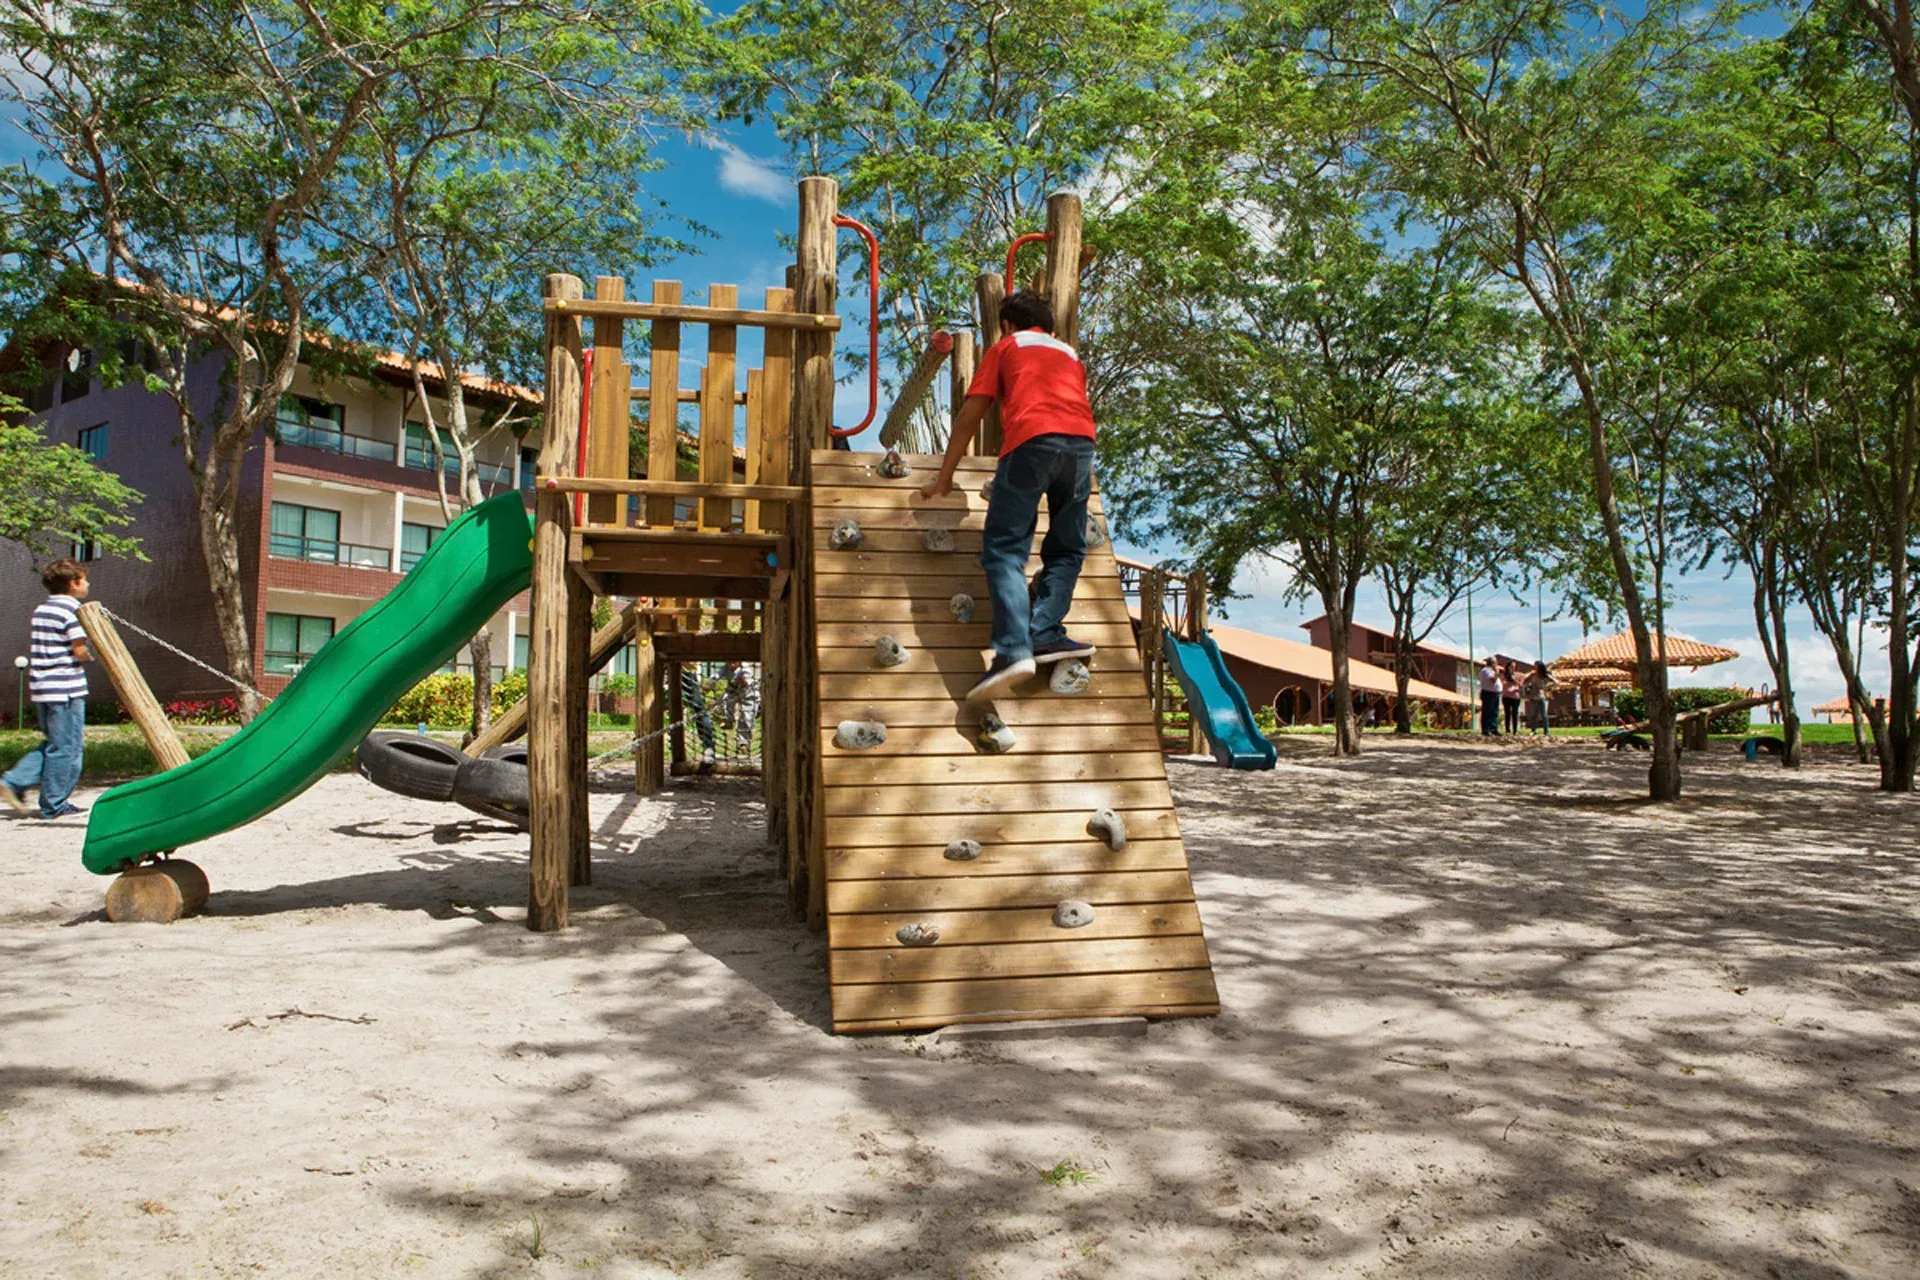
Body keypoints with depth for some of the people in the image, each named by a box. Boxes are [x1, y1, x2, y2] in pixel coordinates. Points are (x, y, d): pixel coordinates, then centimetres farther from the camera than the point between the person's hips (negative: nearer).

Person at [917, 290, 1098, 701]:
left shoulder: (1005, 347, 24)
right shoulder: (1070, 353, 35)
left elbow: (969, 418, 21)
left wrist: (943, 479, 28)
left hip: (1030, 440, -4)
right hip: (1081, 441, 4)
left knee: (1004, 550, -5)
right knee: (1066, 550, 16)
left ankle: (1015, 649, -21)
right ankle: (1045, 633, 0)